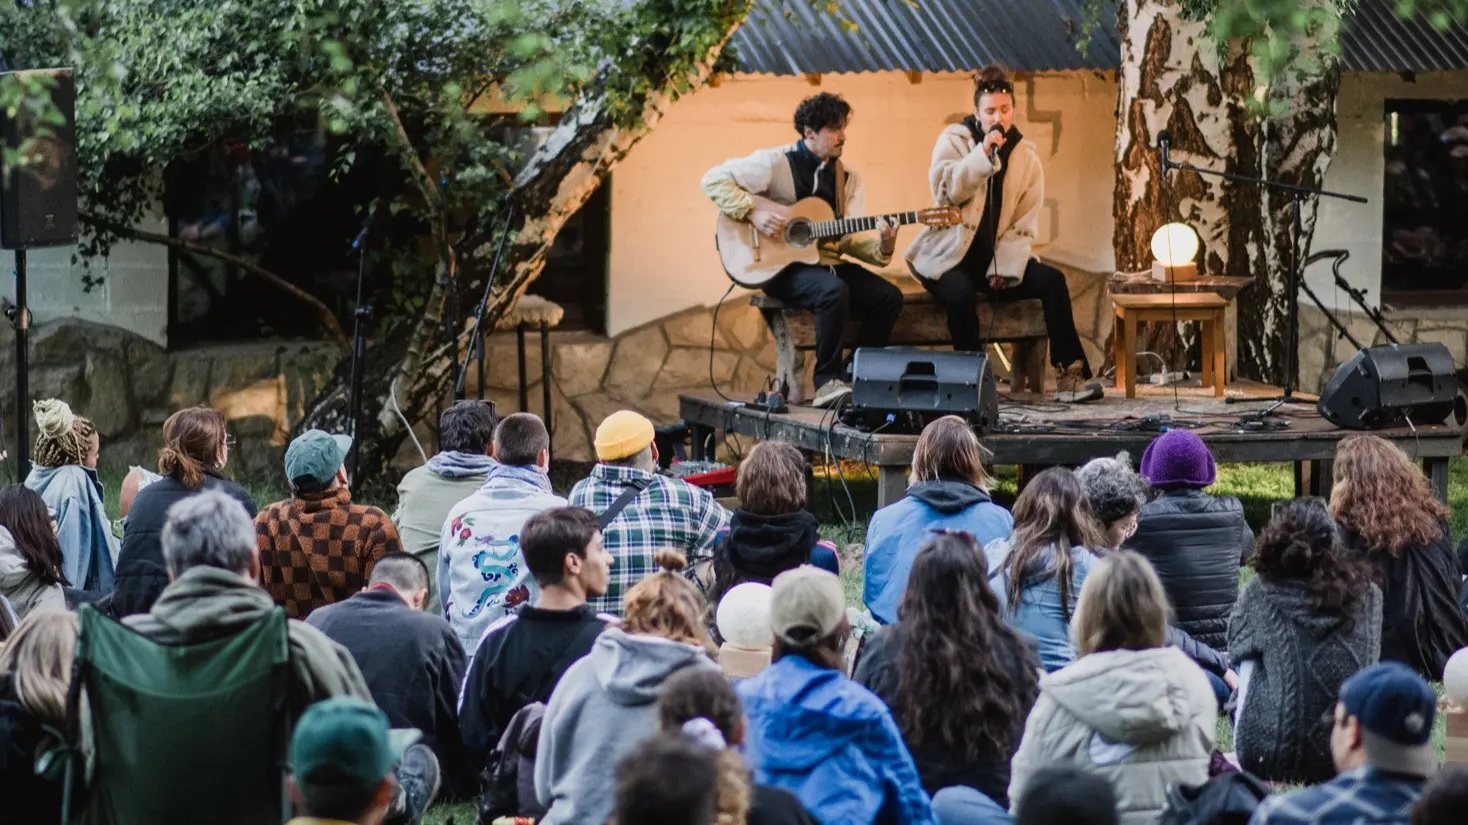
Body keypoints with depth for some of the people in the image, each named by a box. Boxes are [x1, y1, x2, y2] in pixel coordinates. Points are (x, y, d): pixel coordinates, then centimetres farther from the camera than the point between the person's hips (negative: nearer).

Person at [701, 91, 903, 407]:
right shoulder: (778, 163, -6)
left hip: (826, 262, 6)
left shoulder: (848, 178, 10)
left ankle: (854, 376, -4)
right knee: (834, 290, -35)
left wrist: (881, 248, -15)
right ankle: (826, 382, -25)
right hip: (781, 266, -6)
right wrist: (753, 212, -19)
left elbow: (850, 238, 6)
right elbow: (714, 180, -8)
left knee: (888, 296, -16)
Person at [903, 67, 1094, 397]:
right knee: (962, 294, -35)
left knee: (1051, 281, -18)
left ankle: (1071, 374, -17)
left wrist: (1005, 268, -13)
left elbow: (1024, 224, 0)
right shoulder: (954, 139, -2)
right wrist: (983, 154, -27)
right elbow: (944, 190, -19)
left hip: (996, 257, 4)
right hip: (950, 255, -4)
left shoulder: (1026, 156, 5)